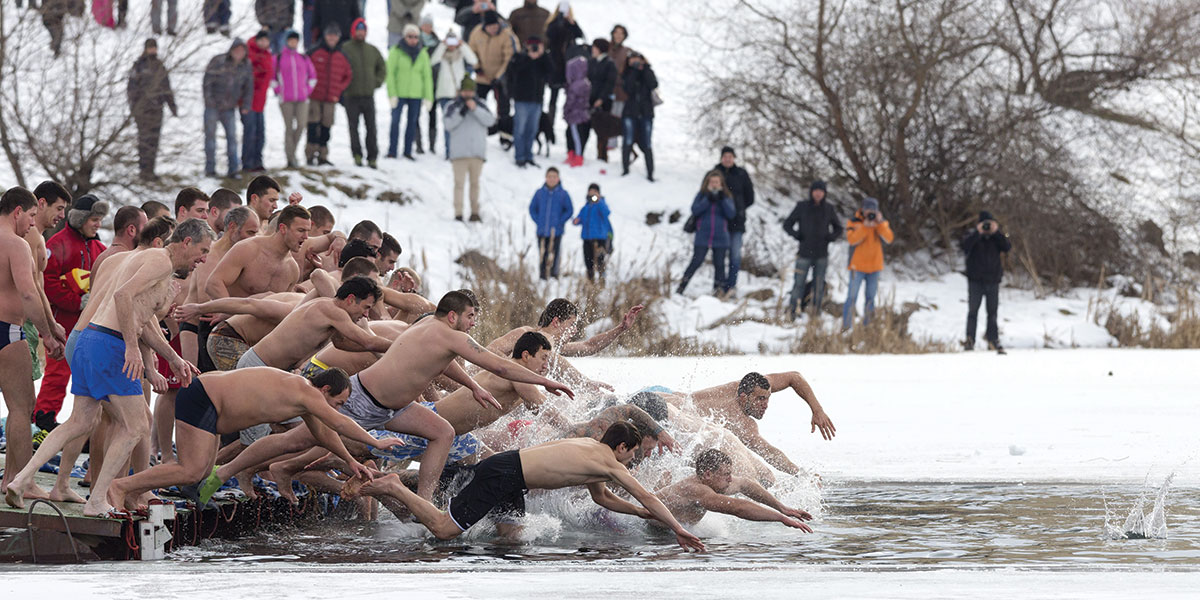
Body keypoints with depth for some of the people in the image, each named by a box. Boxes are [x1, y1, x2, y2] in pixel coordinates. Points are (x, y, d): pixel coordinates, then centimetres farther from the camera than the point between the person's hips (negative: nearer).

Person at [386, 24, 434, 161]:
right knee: (395, 121, -8)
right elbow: (390, 73, -4)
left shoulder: (423, 54, 7)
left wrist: (428, 97, 5)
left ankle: (408, 151, 15)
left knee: (413, 121, 6)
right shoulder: (396, 52, -3)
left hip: (416, 94, 3)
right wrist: (392, 94, -11)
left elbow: (427, 76, 10)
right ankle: (392, 151, -3)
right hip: (399, 92, -3)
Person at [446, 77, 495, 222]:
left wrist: (475, 109, -13)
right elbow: (449, 125, -6)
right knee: (459, 183, -7)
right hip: (459, 152, -2)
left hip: (477, 152, 2)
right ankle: (458, 213, -9)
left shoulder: (480, 106, 12)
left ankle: (475, 212, 12)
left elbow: (490, 121, -3)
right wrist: (461, 112, -16)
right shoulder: (453, 107, 8)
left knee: (475, 183, 6)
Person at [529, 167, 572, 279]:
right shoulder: (539, 193, 6)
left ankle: (553, 275, -1)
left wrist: (559, 222, -6)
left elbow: (569, 210, 4)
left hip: (556, 232, -2)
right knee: (542, 257, 2)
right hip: (542, 231, 2)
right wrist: (538, 221, 0)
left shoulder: (563, 194, 1)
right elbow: (532, 208, 13)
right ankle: (542, 278, 7)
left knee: (553, 256, -6)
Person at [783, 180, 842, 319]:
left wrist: (830, 238, -3)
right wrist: (797, 236, -9)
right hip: (804, 253, -2)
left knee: (819, 285, 4)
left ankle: (816, 312, 11)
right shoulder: (802, 207, -2)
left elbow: (838, 229, 15)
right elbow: (787, 224, 5)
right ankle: (791, 311, 1)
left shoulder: (829, 209, 3)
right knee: (799, 283, -6)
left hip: (822, 254, 2)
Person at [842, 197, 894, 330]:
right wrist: (865, 226, -26)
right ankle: (845, 326, -5)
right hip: (858, 267, -3)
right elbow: (852, 239, -19)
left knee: (870, 298, 10)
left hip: (874, 266, 3)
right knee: (852, 297, -8)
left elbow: (888, 239, -10)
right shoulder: (854, 222, -5)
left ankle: (867, 324, 19)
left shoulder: (882, 223, 4)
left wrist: (879, 223, -20)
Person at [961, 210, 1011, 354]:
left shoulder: (997, 237, 7)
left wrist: (996, 232, -18)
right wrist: (978, 233, -25)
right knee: (973, 311, -5)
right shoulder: (973, 237, 0)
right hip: (976, 281, -2)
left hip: (993, 281, 2)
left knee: (992, 312, 7)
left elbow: (1007, 247, -11)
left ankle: (993, 340, 12)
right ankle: (970, 340, -7)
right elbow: (965, 246, -19)